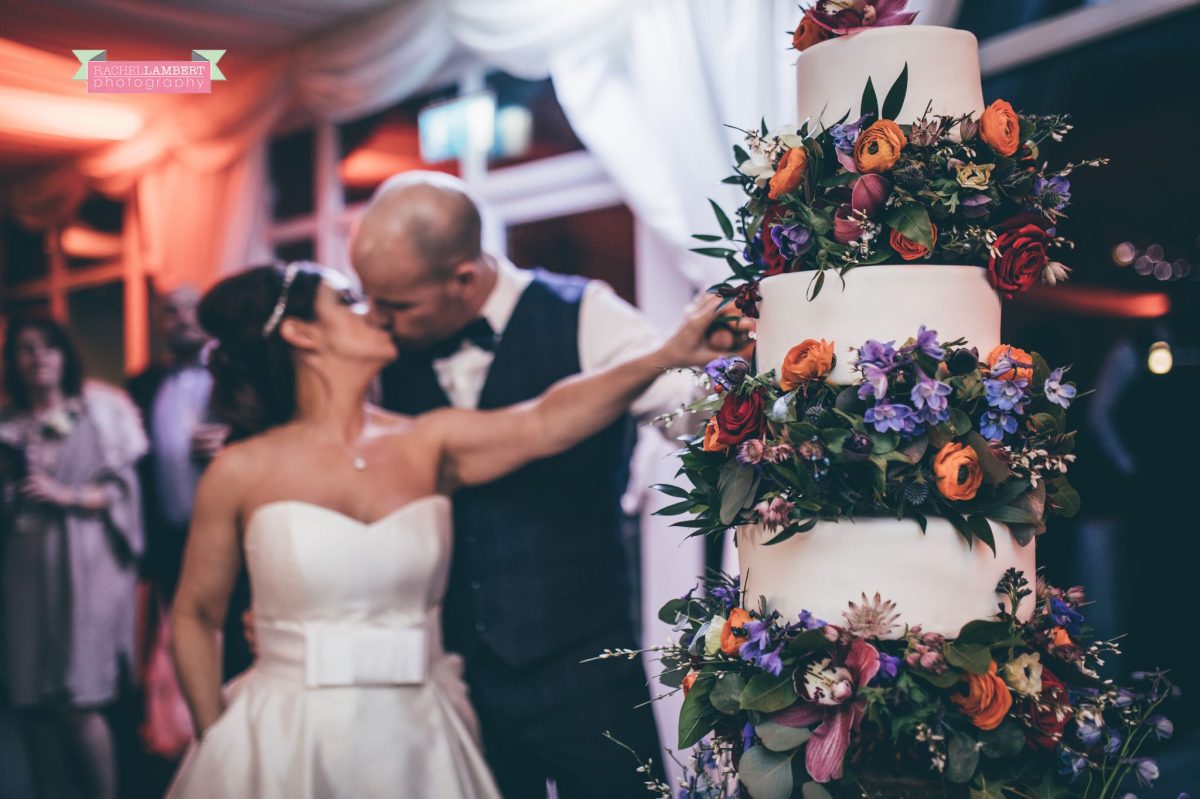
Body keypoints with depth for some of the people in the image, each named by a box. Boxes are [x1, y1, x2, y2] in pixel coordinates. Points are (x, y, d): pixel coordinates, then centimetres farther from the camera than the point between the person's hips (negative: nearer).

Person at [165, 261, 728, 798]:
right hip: (286, 745, -2)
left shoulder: (425, 444, 0)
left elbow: (541, 423, -16)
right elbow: (194, 617, 5)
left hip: (418, 744, 3)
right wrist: (216, 743, 1)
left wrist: (668, 355, -28)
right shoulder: (243, 472, -4)